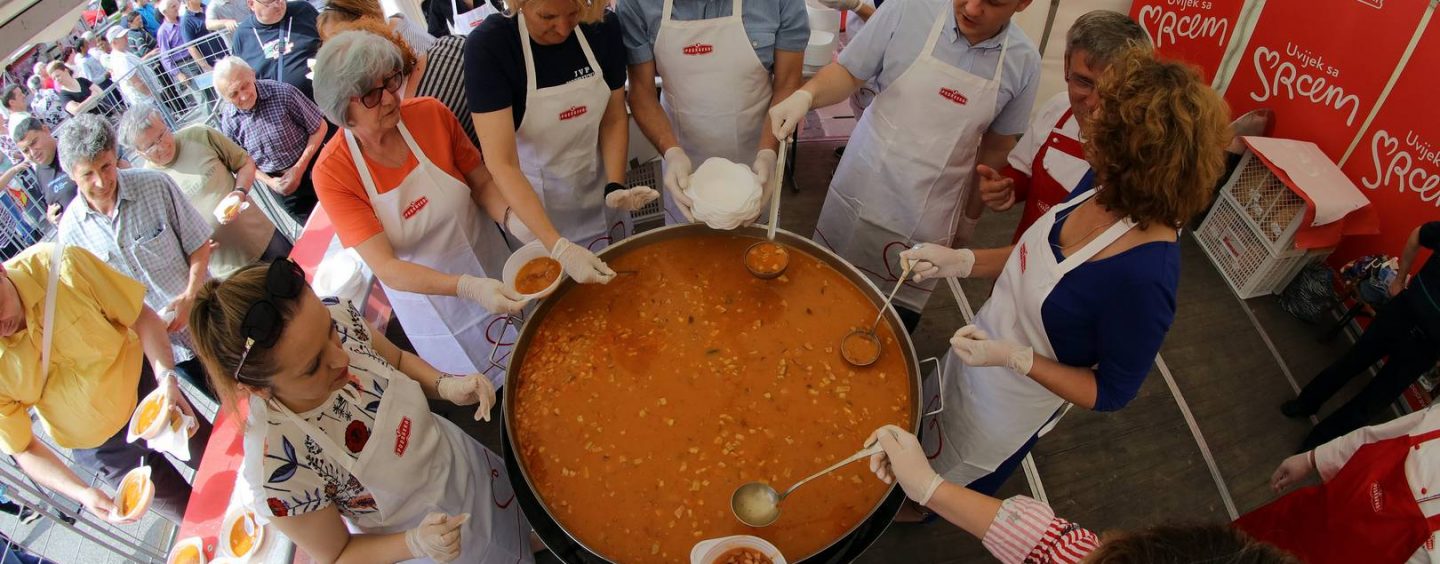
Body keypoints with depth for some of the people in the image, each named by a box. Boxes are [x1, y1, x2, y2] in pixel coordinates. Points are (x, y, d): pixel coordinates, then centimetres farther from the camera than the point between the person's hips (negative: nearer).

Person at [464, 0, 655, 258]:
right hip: (529, 196, -3)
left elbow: (614, 118, -2)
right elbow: (501, 163, -29)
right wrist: (558, 247, -36)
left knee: (615, 274, 22)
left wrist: (615, 187, -17)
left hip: (596, 190, 4)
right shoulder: (488, 45, -25)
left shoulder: (603, 25, -14)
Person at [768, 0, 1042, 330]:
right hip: (861, 196, 0)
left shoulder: (1023, 61, -8)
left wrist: (971, 215, 12)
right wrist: (805, 95, -26)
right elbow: (848, 72, -6)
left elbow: (997, 146, 4)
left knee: (896, 323, 13)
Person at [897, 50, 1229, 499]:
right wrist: (960, 261, -10)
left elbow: (1113, 392, -23)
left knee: (945, 488, 25)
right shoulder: (1103, 185, -18)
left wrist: (1014, 357, -31)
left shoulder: (1144, 277, -39)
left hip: (1012, 407, -6)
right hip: (980, 347, 6)